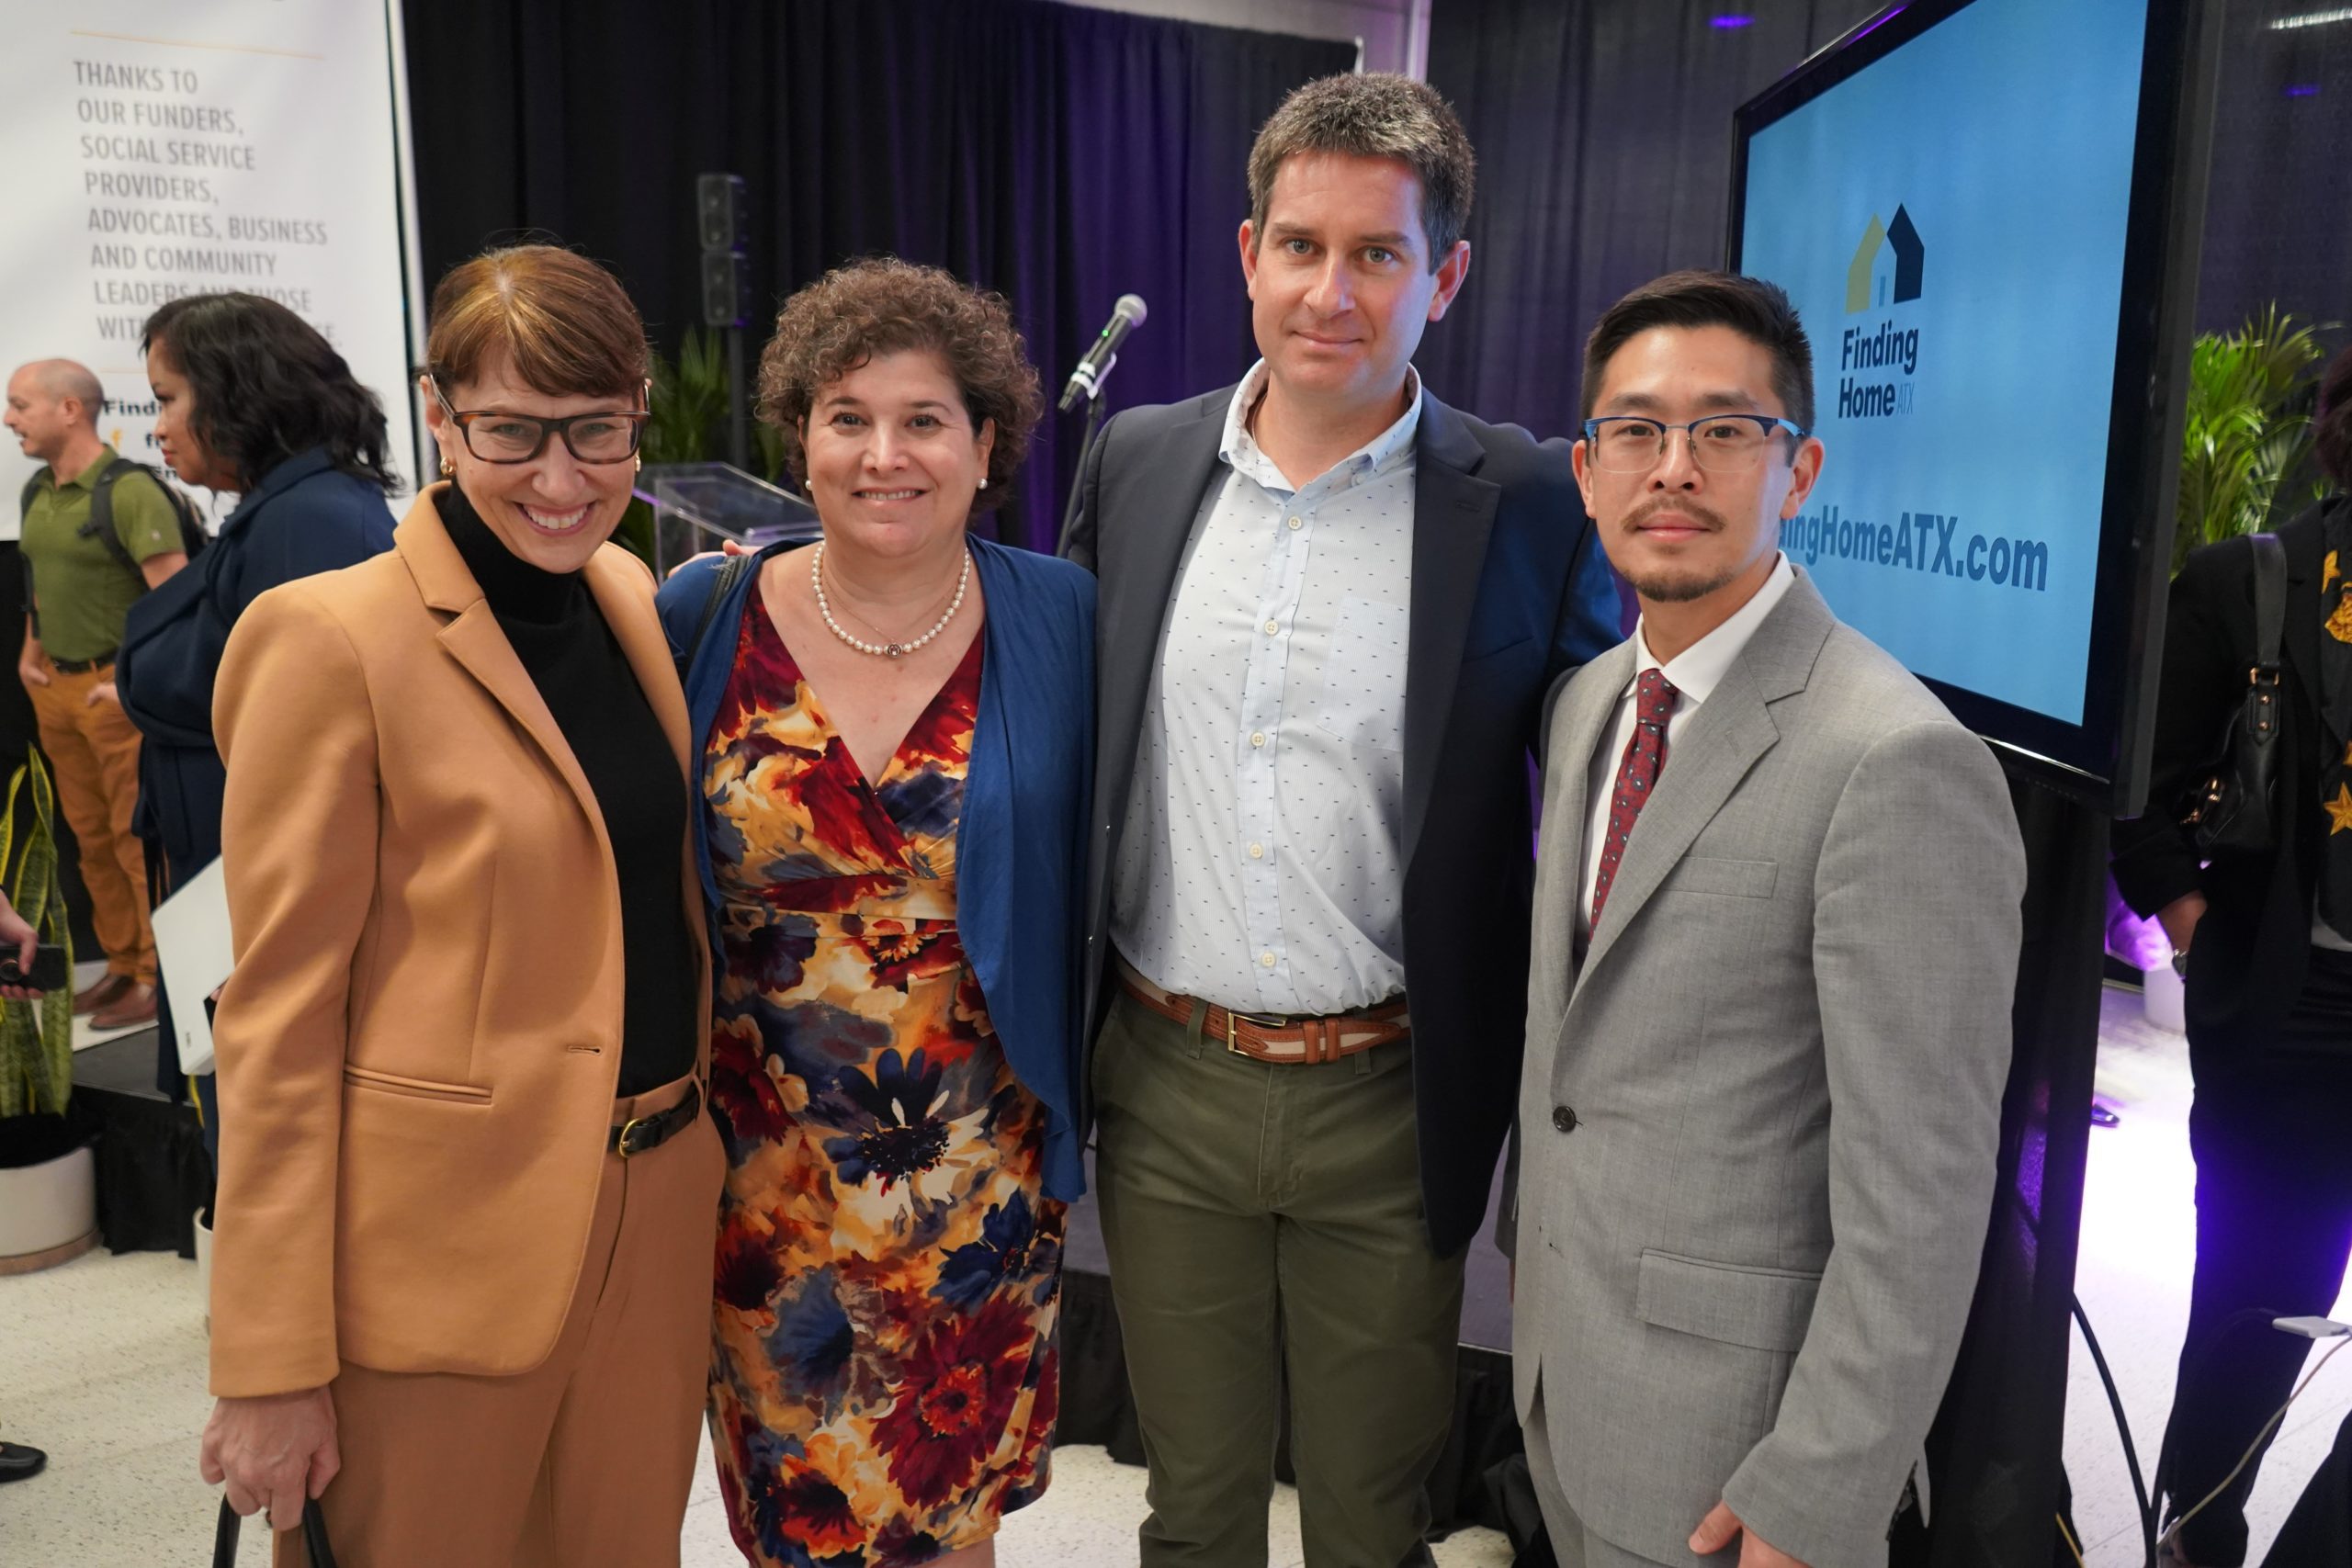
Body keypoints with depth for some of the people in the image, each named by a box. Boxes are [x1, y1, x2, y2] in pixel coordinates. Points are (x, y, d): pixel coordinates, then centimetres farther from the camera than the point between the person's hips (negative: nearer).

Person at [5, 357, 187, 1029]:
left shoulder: (129, 492, -16)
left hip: (118, 689, -8)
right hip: (56, 688, 8)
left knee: (139, 839, -2)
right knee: (91, 836, 14)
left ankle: (159, 979, 7)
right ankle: (123, 965, 25)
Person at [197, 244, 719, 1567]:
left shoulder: (636, 600, 4)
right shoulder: (331, 640, -14)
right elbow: (282, 1013, -13)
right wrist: (274, 1366, -11)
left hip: (658, 1210, 6)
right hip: (442, 1238, -5)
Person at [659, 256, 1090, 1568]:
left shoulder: (1059, 620, -6)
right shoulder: (706, 619, -5)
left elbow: (1086, 868, 2)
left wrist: (1069, 1089, -1)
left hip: (979, 1182, 0)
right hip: (765, 1174, 1)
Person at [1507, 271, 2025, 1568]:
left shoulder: (1896, 765, -23)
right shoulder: (1588, 700, 4)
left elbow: (1919, 1200, -22)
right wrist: (1535, 1263, 15)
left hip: (1727, 1408, -7)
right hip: (1558, 1351, 7)